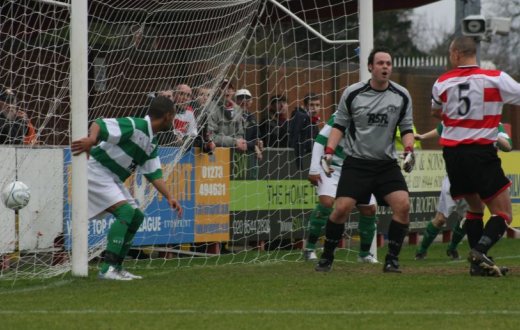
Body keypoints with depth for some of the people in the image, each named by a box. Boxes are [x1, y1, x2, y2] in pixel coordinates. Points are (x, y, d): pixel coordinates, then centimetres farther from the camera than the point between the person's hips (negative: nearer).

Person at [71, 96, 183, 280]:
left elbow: (154, 174, 13)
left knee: (136, 216, 11)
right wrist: (92, 139, -47)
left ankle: (116, 267, 17)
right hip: (96, 170, -11)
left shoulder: (152, 143, 12)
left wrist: (169, 197, 2)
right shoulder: (133, 126, -17)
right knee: (125, 211, -23)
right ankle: (107, 269, -26)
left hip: (113, 179, 11)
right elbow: (99, 124, -25)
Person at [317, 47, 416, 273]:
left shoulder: (401, 96, 1)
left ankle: (392, 260, -4)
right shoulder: (352, 93, -4)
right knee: (342, 208, -13)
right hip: (356, 162, -2)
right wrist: (329, 151, -7)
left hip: (387, 163, 2)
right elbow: (339, 125, 5)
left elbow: (406, 127, 9)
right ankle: (326, 257, 8)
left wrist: (409, 150, -9)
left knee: (403, 205, -17)